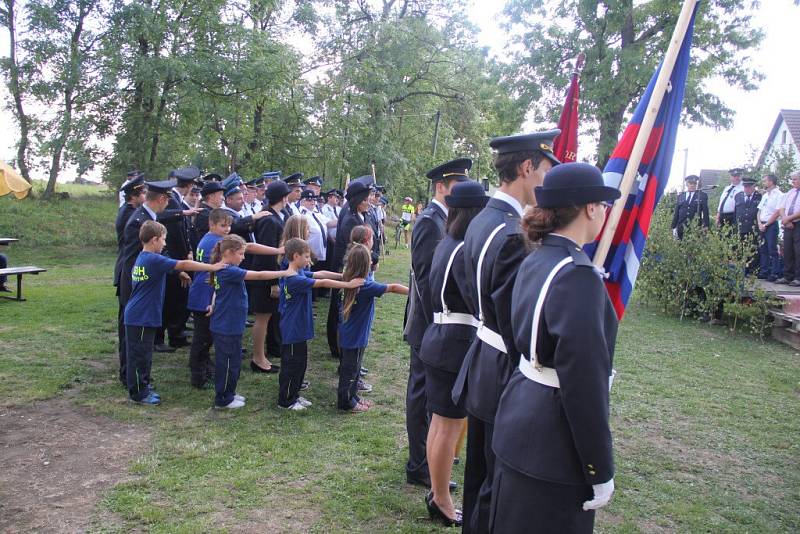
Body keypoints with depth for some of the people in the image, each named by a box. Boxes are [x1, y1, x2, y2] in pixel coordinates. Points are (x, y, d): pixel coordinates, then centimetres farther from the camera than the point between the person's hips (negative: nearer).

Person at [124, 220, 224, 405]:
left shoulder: (142, 258, 10)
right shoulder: (154, 260, -20)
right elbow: (184, 264, -23)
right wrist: (212, 267, -21)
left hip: (138, 315, 10)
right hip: (141, 317, -10)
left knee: (144, 354, 18)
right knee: (139, 355, 1)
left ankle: (143, 388, 28)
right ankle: (139, 393, 11)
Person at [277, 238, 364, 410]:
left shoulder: (299, 273, 5)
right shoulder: (295, 279, -24)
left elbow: (319, 274, 7)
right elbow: (323, 283, -26)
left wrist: (343, 276, -2)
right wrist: (348, 284, -23)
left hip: (299, 329, 10)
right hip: (292, 330, -10)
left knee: (301, 363, 18)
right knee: (291, 365, 4)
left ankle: (294, 395, 30)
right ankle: (285, 400, 17)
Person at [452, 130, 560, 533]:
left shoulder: (481, 221, 6)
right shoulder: (514, 235, -25)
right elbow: (516, 326, -23)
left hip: (480, 365, 10)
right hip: (504, 376, -10)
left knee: (479, 472, 24)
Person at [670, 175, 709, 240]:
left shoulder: (702, 196, 7)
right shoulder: (680, 196, 14)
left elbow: (705, 212, 3)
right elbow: (676, 213, 13)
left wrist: (705, 227, -5)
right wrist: (674, 227, 7)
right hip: (681, 227, 2)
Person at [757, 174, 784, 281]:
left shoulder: (779, 195, -8)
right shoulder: (765, 195, 17)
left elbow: (777, 213, -14)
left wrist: (765, 225, -12)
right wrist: (760, 224, 2)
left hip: (771, 225, -8)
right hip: (762, 225, 8)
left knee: (772, 250, -7)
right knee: (763, 249, 9)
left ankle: (774, 274, -3)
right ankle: (763, 272, 15)